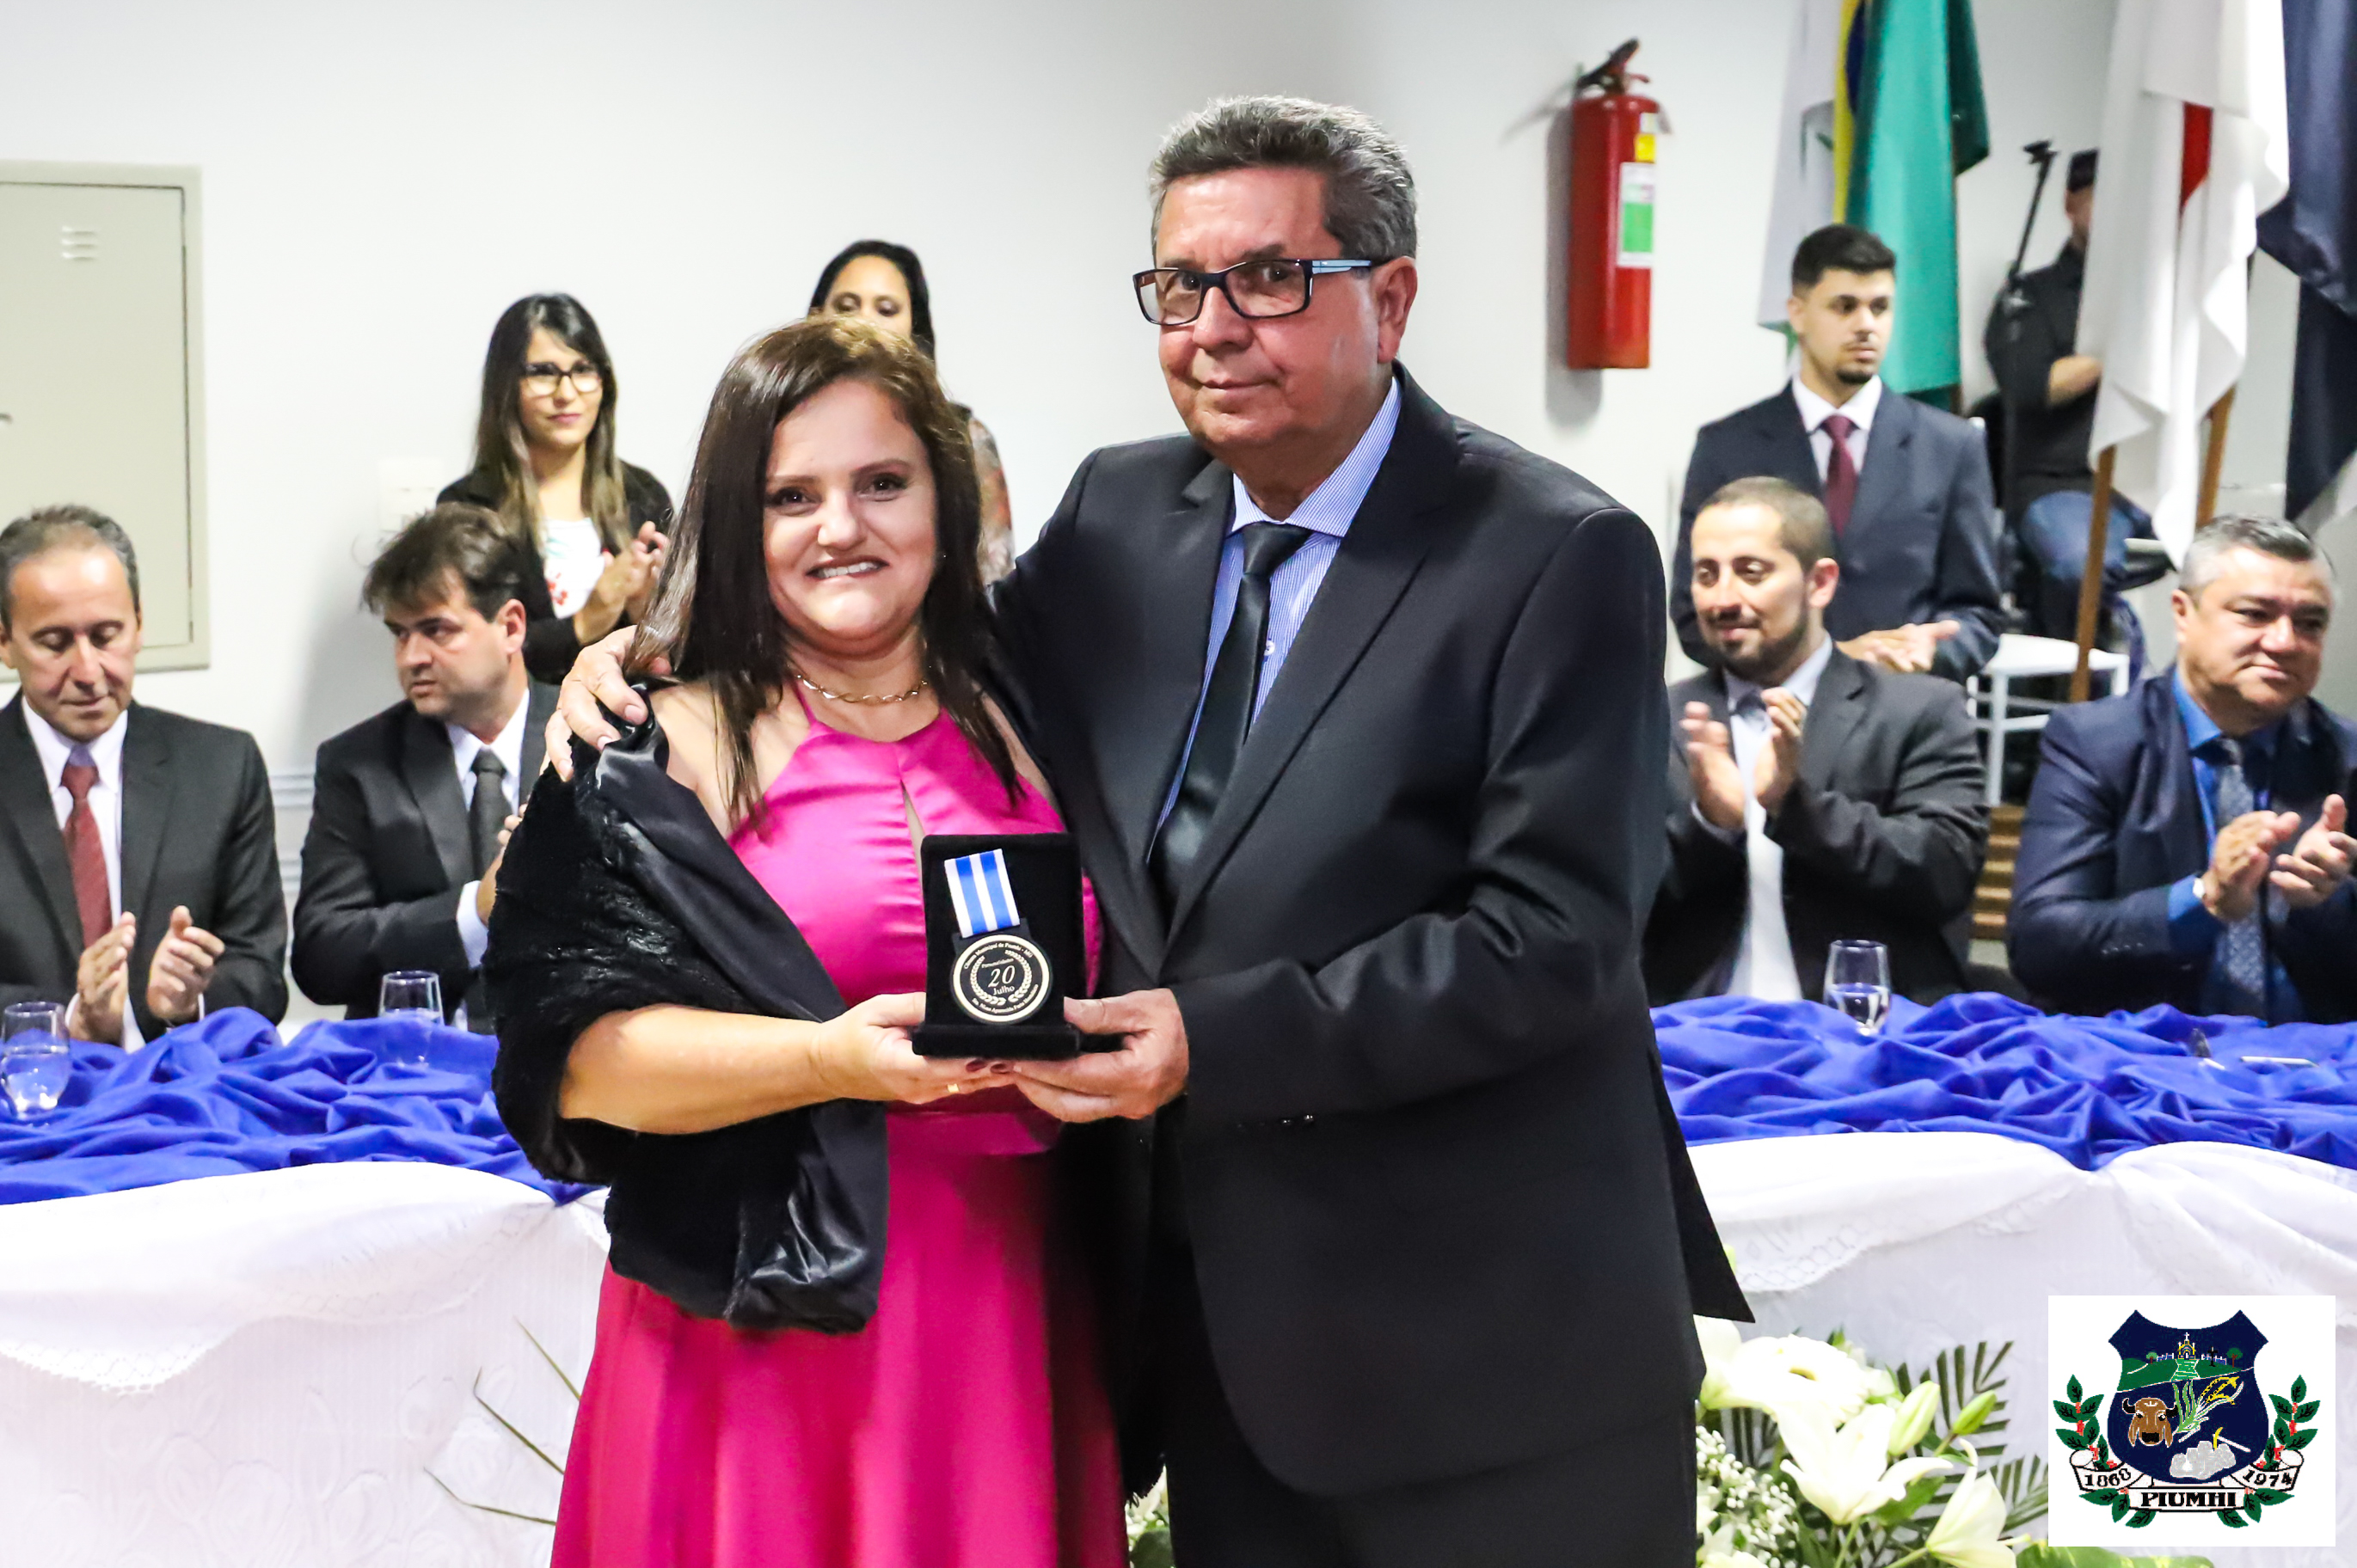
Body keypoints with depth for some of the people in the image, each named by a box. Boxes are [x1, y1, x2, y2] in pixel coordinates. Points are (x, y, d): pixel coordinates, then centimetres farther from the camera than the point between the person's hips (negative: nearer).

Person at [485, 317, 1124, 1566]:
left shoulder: (1021, 734, 11)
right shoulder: (672, 752, -3)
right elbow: (575, 1060, -11)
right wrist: (832, 1061, -22)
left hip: (1008, 1319, 4)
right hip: (765, 1327, -4)